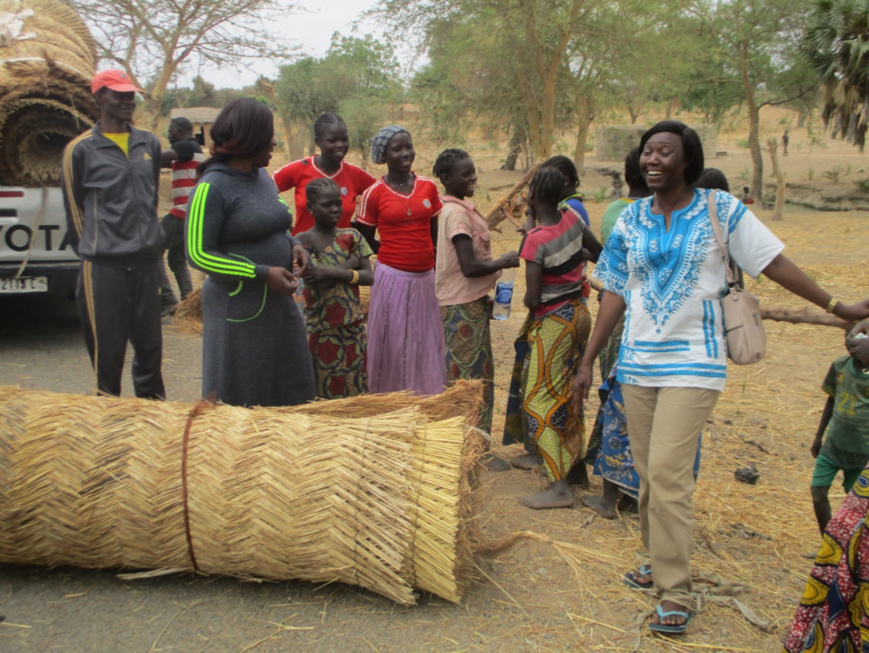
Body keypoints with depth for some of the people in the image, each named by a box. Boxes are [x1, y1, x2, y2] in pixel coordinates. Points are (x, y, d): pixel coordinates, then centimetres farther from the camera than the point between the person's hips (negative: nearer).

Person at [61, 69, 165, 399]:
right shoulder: (81, 149, -2)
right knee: (107, 349, 2)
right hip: (103, 266, -4)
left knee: (150, 344, 12)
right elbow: (73, 207, 4)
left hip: (147, 261, 4)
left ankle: (152, 402, 28)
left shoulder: (149, 143, 11)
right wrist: (91, 250, 7)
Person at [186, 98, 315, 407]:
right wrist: (262, 273, -19)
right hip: (238, 308, -8)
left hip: (278, 300, 8)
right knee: (238, 395, 6)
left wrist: (292, 244, 1)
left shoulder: (263, 177, 10)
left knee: (291, 387, 12)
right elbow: (197, 254, -16)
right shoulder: (213, 187, -14)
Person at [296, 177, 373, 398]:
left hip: (351, 326, 3)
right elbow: (319, 281, -16)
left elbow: (369, 276, -5)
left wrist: (333, 272, -16)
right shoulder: (303, 240, -4)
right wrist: (351, 262, -9)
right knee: (321, 389, 3)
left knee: (352, 386, 9)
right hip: (319, 328, -3)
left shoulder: (352, 237, 5)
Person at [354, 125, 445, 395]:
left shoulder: (428, 187, 5)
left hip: (426, 278, 3)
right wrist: (397, 253, 0)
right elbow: (365, 240, 5)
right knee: (392, 346, 4)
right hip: (392, 279, -3)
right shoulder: (374, 194, -4)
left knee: (427, 346, 10)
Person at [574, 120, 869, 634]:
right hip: (638, 361, 4)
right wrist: (588, 361, 7)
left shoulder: (721, 210, -3)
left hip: (692, 362, -4)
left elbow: (773, 262, 0)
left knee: (668, 472, -12)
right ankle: (660, 562, 31)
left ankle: (676, 593, 0)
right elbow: (615, 294, 8)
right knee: (650, 473, 11)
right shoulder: (631, 220, 6)